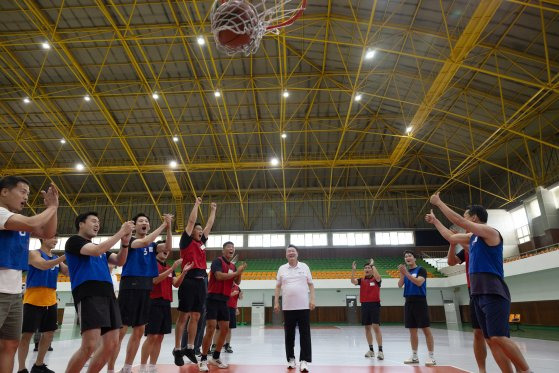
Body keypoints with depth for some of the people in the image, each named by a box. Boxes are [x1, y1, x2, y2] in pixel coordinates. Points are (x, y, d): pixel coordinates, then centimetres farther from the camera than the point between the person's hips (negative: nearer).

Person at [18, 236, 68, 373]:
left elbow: (68, 272, 7)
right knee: (27, 334, -2)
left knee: (49, 334, 10)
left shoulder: (56, 258, 14)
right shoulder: (34, 253, -5)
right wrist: (65, 256, -31)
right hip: (33, 301, -7)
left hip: (50, 301, 7)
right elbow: (43, 265, -24)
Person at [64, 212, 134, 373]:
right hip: (89, 295, -8)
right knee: (89, 346, -16)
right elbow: (96, 251, -14)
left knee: (111, 344, 4)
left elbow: (120, 261, 16)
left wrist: (125, 242, -1)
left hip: (108, 295, 8)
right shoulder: (74, 240, 5)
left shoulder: (101, 247, 26)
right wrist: (120, 232, -10)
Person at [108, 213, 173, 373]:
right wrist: (163, 224, -19)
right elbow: (145, 242, -23)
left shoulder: (152, 245, 14)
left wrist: (169, 227, -13)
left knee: (139, 331, 11)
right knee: (120, 331, -5)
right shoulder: (129, 240, -3)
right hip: (129, 287, -6)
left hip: (145, 289, 6)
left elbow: (168, 247, -3)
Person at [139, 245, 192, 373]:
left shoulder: (169, 268, 17)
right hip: (154, 303, -7)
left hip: (166, 303, 7)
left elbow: (176, 284, 8)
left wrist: (184, 272, -7)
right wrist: (172, 268, -21)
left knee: (160, 337, 9)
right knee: (152, 336, -7)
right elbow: (155, 280, -18)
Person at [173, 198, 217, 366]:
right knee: (183, 316, 0)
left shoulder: (201, 242, 17)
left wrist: (213, 210, 29)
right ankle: (177, 349, 9)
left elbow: (209, 225, 25)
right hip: (189, 281, -6)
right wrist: (197, 204, 3)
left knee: (195, 317, 10)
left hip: (200, 282, 7)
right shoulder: (186, 241, 0)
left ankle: (190, 348, 19)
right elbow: (191, 221, -4)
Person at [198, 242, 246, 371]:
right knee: (211, 328, -11)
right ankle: (203, 360, 0)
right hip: (213, 298, -8)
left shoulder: (233, 266, 14)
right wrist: (236, 272, -14)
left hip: (224, 300, 8)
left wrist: (240, 272, -6)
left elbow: (237, 282, 13)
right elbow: (219, 276, -22)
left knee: (225, 329, 9)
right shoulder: (217, 261, -8)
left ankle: (215, 357, 22)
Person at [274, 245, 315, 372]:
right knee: (289, 334, 8)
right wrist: (276, 302, 3)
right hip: (288, 307, 1)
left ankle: (304, 360, 2)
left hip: (303, 306, -1)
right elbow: (278, 287, 9)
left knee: (305, 334, -2)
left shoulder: (304, 267, 5)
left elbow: (311, 284, 6)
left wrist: (312, 299, -3)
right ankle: (291, 359, 20)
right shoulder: (282, 269, 7)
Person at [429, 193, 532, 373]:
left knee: (498, 337, -15)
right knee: (490, 339, 5)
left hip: (493, 293, -8)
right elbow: (450, 238, 29)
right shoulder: (472, 237, 16)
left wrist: (439, 202, -9)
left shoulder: (490, 232, -8)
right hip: (478, 294, 9)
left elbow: (458, 221, -16)